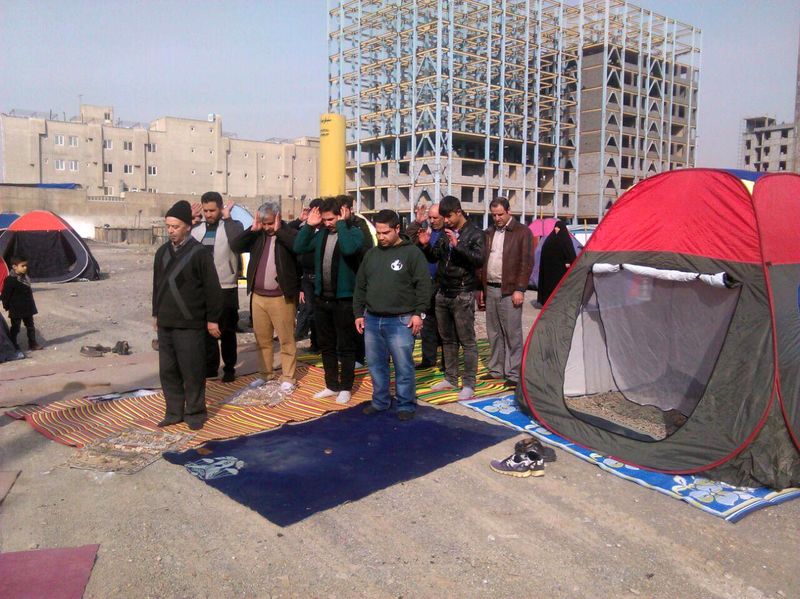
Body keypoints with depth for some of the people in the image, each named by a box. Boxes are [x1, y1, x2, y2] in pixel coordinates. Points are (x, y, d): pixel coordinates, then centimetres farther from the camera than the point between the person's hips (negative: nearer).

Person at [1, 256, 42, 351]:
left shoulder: (25, 277, 7)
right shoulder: (10, 280, -19)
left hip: (27, 309, 8)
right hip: (16, 310, -8)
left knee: (30, 326, 12)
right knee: (15, 328, 4)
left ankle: (32, 344, 20)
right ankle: (13, 345, 16)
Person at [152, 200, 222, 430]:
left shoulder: (199, 253, -10)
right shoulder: (162, 252, 9)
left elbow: (212, 288, -9)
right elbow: (157, 285, 19)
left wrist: (213, 319, -8)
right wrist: (156, 314, 20)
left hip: (190, 324, -6)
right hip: (165, 323, 6)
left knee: (192, 371, 1)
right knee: (167, 370, 10)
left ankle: (195, 412, 15)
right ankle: (174, 412, 22)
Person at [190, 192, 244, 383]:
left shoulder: (232, 225, -5)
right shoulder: (197, 228, 9)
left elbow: (237, 242, -26)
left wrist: (227, 217, -17)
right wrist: (188, 220, -3)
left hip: (226, 290, -4)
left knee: (227, 331, 8)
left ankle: (229, 368, 21)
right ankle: (210, 366, 26)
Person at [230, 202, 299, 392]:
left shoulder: (288, 233, -4)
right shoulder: (256, 235, 9)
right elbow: (236, 246, 0)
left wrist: (278, 231, -18)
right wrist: (252, 229, -8)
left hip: (281, 297, -5)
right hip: (258, 296, 5)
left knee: (286, 339, 2)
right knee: (262, 339, 14)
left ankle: (287, 377, 9)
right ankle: (266, 373, 26)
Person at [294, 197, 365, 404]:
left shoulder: (354, 232, -8)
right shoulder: (321, 234, 8)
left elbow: (349, 249, -29)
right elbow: (298, 248, 2)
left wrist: (342, 224, -20)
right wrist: (309, 225, -5)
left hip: (344, 299, -6)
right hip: (322, 298, 6)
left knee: (345, 347, 4)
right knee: (326, 345, 14)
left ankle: (345, 388, 16)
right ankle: (331, 385, 26)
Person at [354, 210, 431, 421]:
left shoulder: (411, 252, -5)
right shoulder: (371, 254, 11)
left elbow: (424, 285, -8)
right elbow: (360, 286, 16)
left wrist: (419, 312, -13)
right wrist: (358, 313, 11)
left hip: (400, 321, -5)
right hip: (371, 320, 5)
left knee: (403, 366, 1)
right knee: (376, 364, 13)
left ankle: (406, 405, 15)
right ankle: (380, 401, 28)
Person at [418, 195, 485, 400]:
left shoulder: (474, 234, -6)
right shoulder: (445, 233, 10)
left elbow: (479, 260, -19)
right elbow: (433, 258, 17)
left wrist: (458, 245, -29)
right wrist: (426, 245, -3)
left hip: (463, 295, -6)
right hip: (443, 294, 7)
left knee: (467, 341, -2)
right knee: (447, 339, 14)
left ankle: (469, 384, 4)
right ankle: (450, 378, 25)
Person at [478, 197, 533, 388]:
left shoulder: (522, 232, -3)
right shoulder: (488, 233, 15)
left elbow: (527, 262, -7)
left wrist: (520, 289, -13)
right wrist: (481, 288, 12)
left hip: (509, 291, -6)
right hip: (490, 289, 6)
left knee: (512, 334, -2)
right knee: (493, 334, 12)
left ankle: (513, 374, 5)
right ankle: (496, 370, 22)